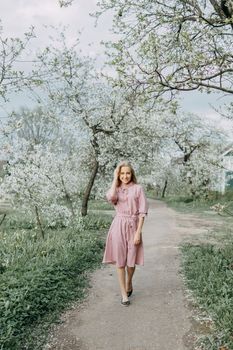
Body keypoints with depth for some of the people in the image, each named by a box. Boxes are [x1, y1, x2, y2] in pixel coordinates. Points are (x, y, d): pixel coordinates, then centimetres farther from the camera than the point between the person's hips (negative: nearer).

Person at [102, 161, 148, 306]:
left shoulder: (138, 188, -1)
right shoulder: (116, 189, 6)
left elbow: (142, 212, -5)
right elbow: (111, 198, -20)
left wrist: (138, 232, -11)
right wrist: (115, 179, -8)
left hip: (133, 226, -1)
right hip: (118, 226, 1)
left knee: (131, 260, 10)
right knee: (120, 261, 4)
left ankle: (129, 284, 39)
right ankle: (124, 294, 16)